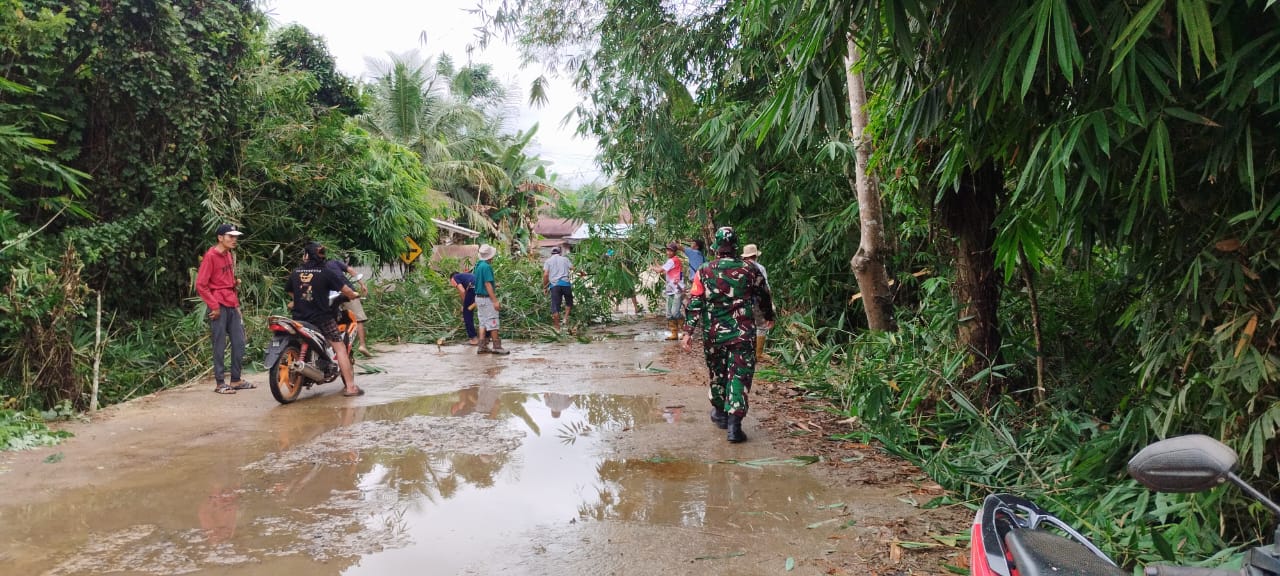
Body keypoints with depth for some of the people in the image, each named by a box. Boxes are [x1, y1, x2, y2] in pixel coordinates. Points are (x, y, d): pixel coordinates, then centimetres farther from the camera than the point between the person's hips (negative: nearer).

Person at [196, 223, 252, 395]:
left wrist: (236, 281, 6)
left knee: (239, 343, 9)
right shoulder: (211, 256, -9)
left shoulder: (230, 255, 15)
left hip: (232, 305, 8)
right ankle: (220, 383, 3)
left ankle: (236, 380, 17)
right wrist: (214, 305, -14)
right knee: (220, 346, -3)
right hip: (219, 307, -8)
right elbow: (200, 285, -12)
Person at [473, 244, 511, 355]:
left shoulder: (478, 265, 9)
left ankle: (482, 346, 10)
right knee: (492, 323, -3)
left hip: (479, 297, 9)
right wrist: (495, 301, -22)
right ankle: (496, 346, 1)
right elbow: (488, 284, -21)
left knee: (483, 323, 11)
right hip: (486, 298, -9)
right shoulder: (486, 267, -18)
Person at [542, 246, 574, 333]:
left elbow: (545, 274, 0)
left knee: (555, 306, 0)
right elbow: (573, 269, 4)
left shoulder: (548, 261, 12)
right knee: (569, 301, 21)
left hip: (554, 285, 0)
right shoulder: (565, 259, 15)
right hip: (565, 283, 1)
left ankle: (557, 327, 2)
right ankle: (566, 318, 3)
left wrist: (545, 286, 7)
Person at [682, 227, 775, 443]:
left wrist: (688, 331, -3)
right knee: (739, 376, 0)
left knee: (717, 373, 19)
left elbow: (694, 303, -7)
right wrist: (768, 317, 30)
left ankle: (720, 413, 36)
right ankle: (734, 424, -9)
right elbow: (764, 297, 12)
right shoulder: (749, 271, -2)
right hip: (742, 334, -1)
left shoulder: (704, 272, -4)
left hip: (713, 334, 1)